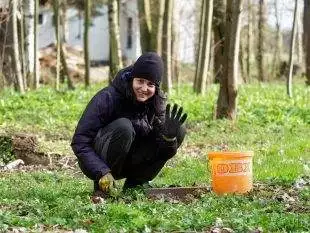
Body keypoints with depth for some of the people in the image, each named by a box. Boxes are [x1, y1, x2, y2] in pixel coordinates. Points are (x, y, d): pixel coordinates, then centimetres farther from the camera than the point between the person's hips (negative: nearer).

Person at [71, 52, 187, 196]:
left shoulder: (157, 103, -7)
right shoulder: (107, 98, -22)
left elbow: (164, 151, -10)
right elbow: (80, 142, -25)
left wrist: (169, 136, -34)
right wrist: (102, 173, -37)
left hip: (130, 162, 5)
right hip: (97, 162, -5)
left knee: (179, 132, -8)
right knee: (123, 127, -34)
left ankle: (135, 183, -1)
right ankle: (101, 188, -17)